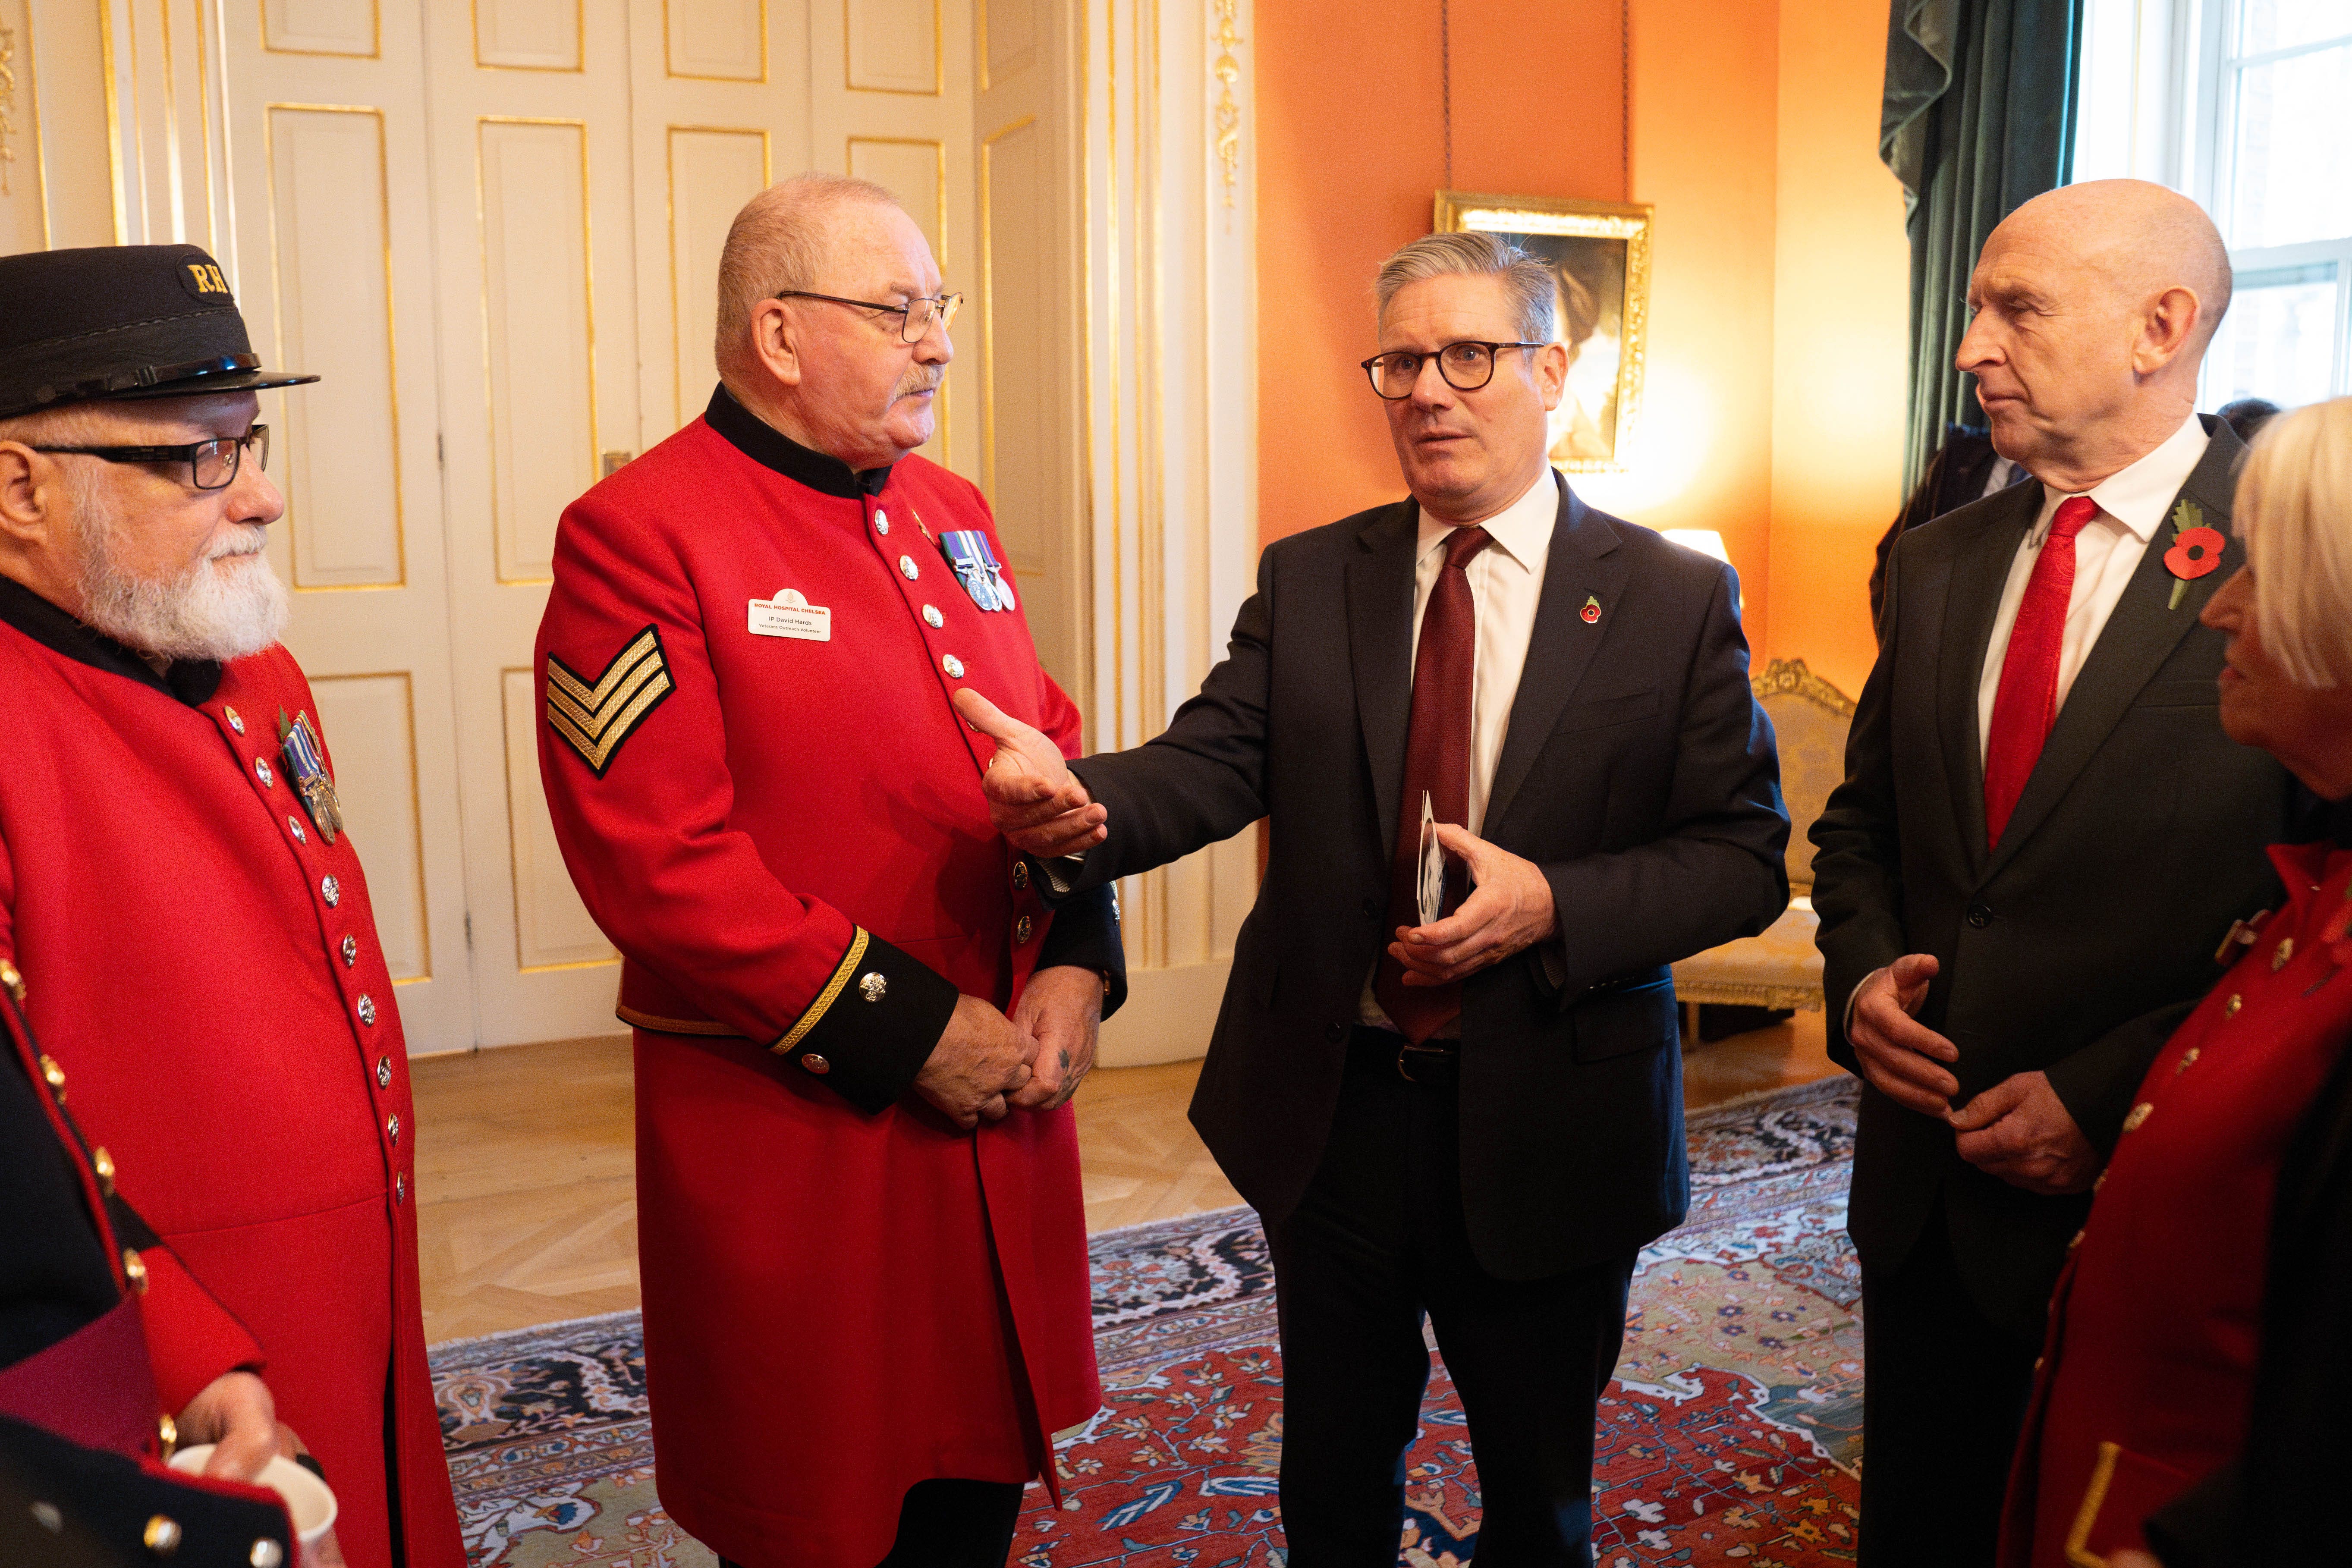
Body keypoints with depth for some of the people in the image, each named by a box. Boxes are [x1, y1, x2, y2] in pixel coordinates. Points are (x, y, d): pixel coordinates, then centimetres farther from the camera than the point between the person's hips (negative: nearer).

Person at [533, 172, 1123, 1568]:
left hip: (1001, 1105, 7)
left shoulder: (955, 514, 11)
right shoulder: (639, 535, -13)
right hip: (794, 1140, -6)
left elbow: (1049, 753, 13)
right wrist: (905, 1028, -18)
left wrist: (1077, 961, -4)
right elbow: (657, 857, -20)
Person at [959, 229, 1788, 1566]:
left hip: (1547, 1132, -1)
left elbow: (1744, 855, -7)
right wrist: (1080, 801, -34)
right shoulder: (1307, 581, 2)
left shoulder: (1676, 599, -5)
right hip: (1330, 1111, 2)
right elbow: (1215, 760, -12)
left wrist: (1555, 905, -23)